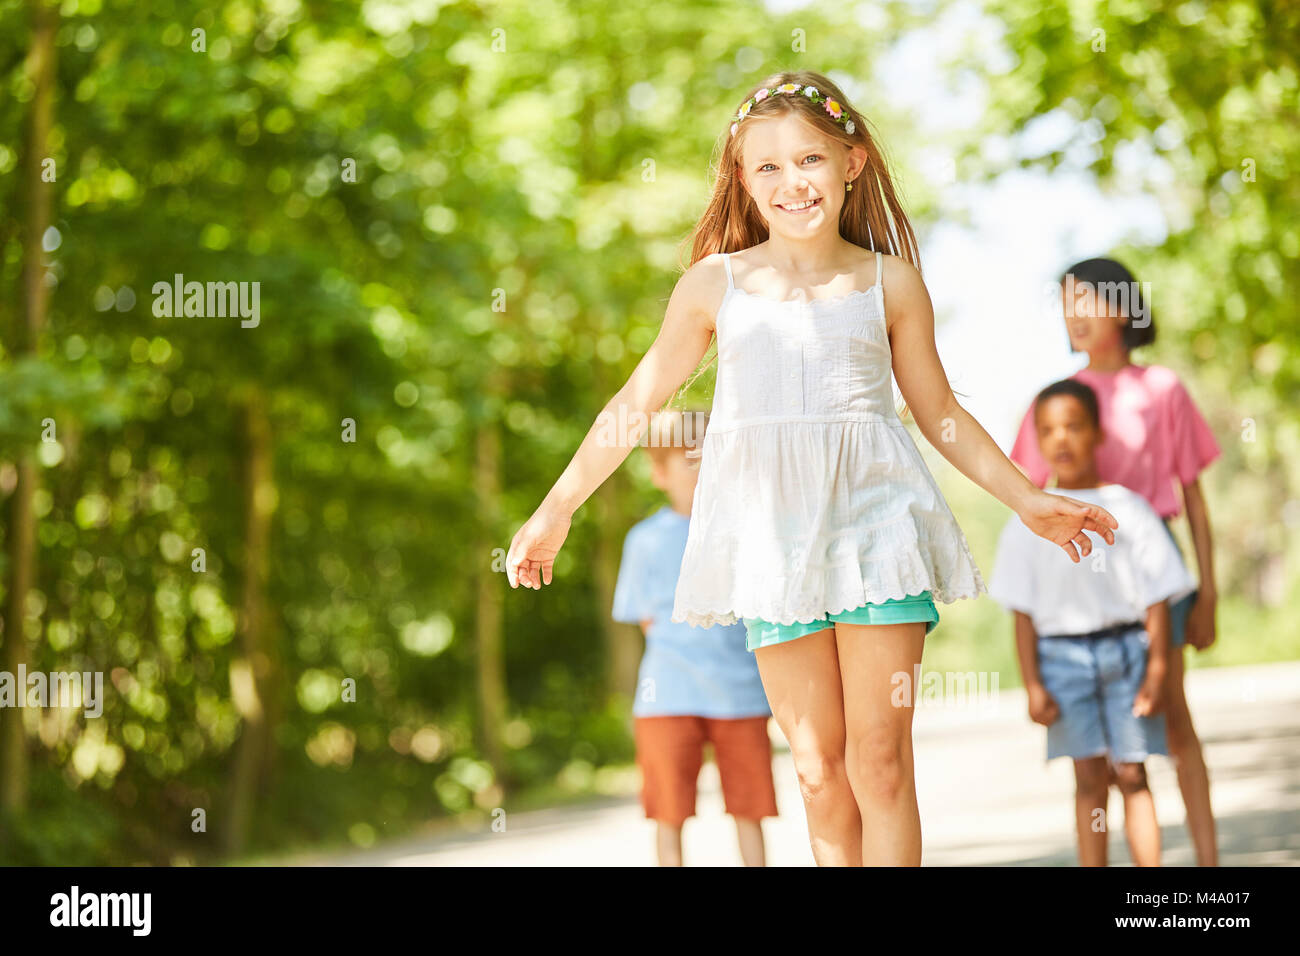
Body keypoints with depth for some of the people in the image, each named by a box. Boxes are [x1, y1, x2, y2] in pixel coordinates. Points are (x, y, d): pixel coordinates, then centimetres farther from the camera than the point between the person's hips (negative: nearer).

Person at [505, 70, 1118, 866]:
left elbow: (940, 413, 16)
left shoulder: (892, 284, 6)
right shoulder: (714, 285, 6)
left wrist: (1030, 501, 13)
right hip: (771, 530, 1)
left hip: (873, 515, 0)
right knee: (818, 768, 3)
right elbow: (638, 400, 13)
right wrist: (555, 511, 14)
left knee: (880, 757, -5)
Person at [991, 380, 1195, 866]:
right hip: (1062, 656, 1)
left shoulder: (1127, 509, 1)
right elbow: (1024, 612, 3)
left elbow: (1156, 597, 1)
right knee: (1089, 778, 1)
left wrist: (1156, 670, -5)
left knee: (1131, 774, 0)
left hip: (1125, 649, -1)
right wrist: (1032, 684, -4)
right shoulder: (1028, 523, 4)